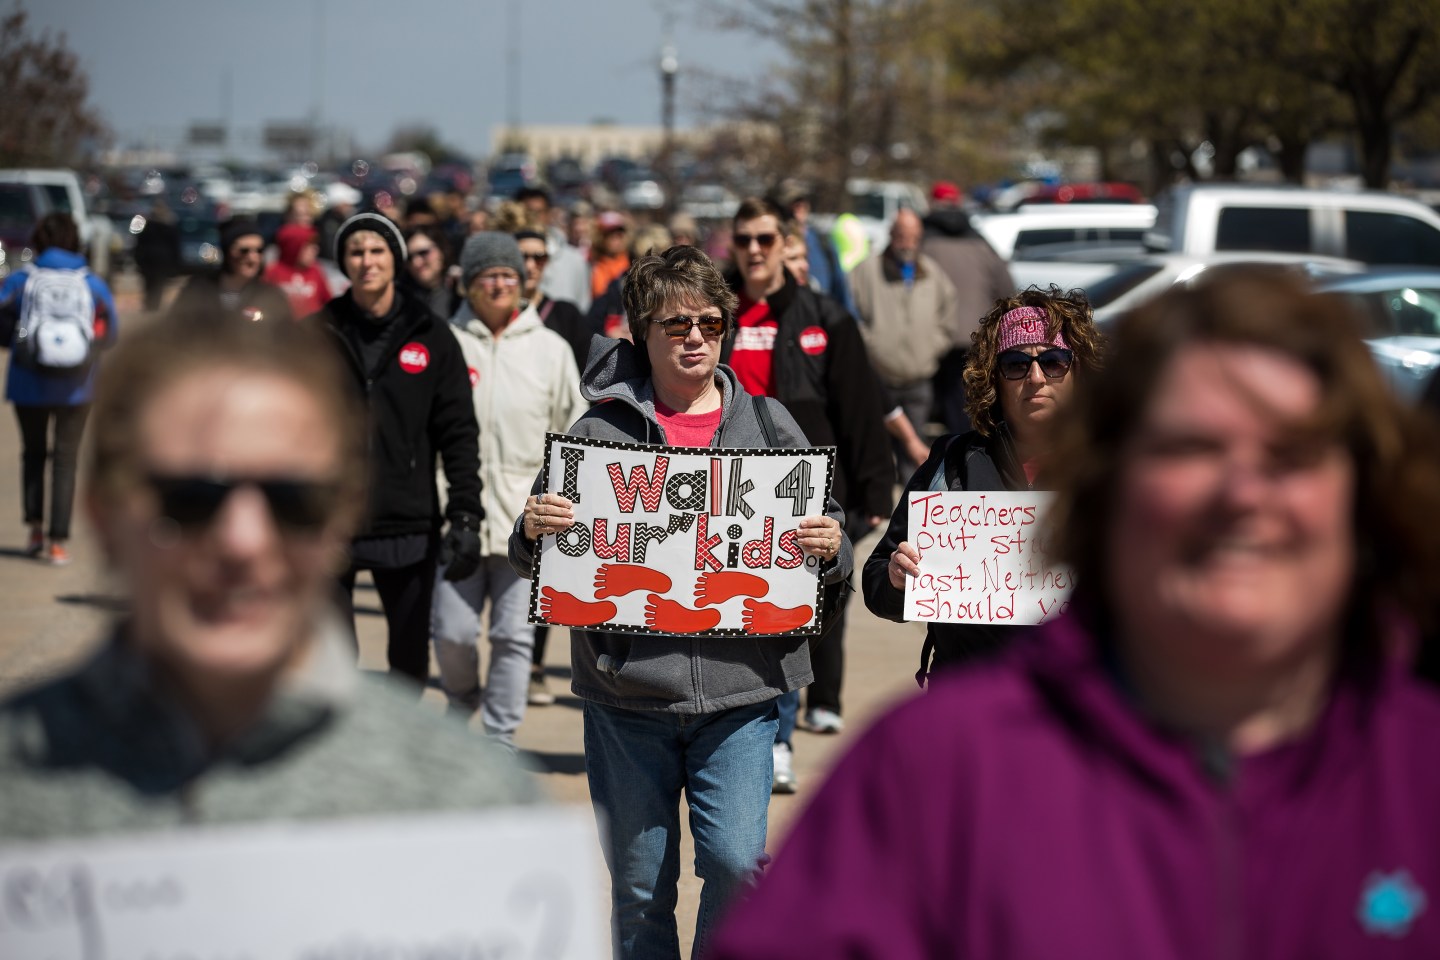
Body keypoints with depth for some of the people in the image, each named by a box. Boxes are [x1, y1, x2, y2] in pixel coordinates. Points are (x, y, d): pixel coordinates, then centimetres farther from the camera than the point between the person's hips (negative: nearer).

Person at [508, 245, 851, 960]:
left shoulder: (769, 426, 7)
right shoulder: (599, 430, 3)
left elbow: (827, 540, 13)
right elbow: (532, 562, 7)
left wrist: (828, 548, -10)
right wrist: (532, 531, -15)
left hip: (738, 689, 0)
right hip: (627, 693, 0)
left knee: (736, 862, -11)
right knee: (639, 886, 7)